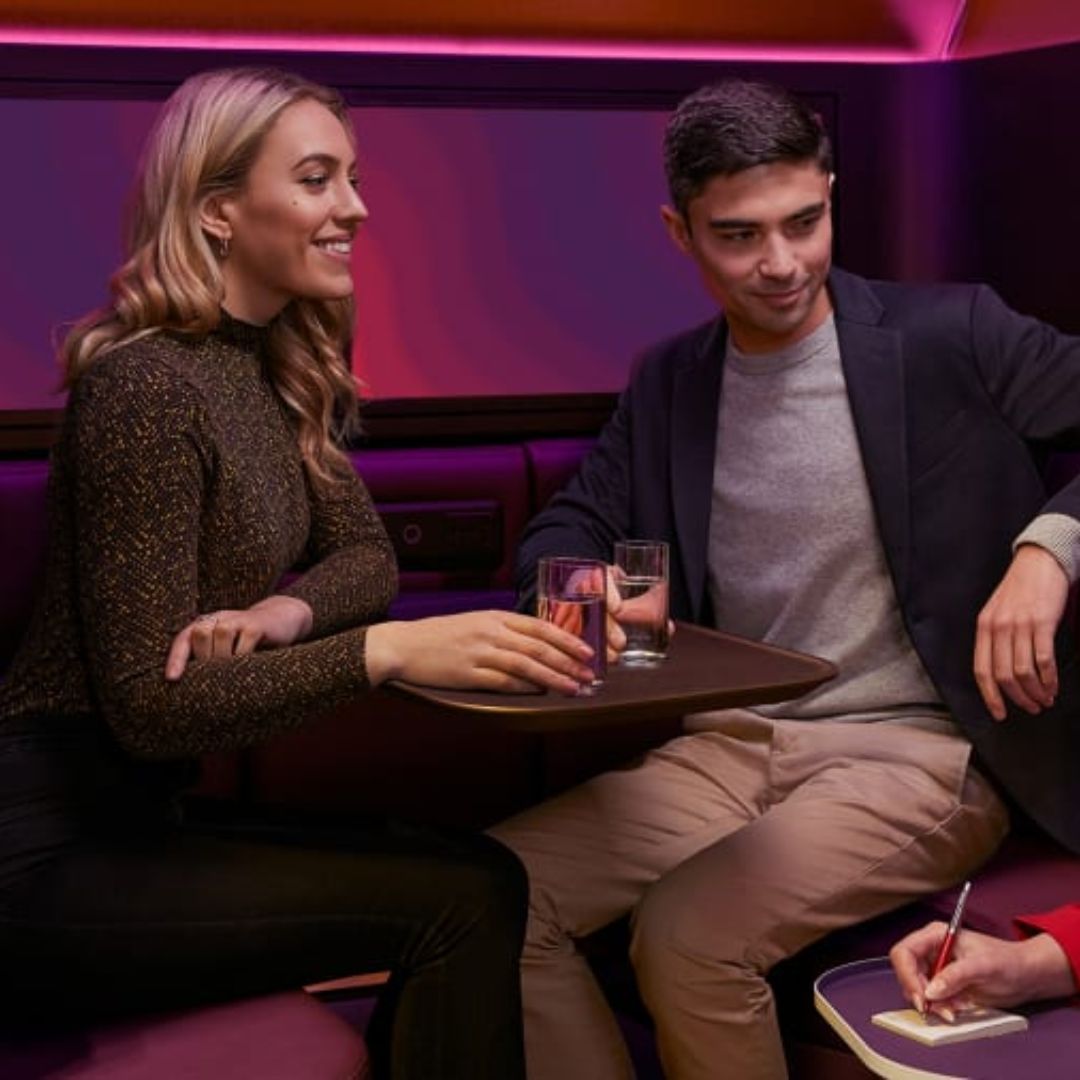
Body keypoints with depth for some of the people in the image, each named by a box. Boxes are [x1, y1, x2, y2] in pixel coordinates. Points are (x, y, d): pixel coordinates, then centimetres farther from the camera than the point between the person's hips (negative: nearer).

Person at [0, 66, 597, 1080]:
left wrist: (286, 612, -13)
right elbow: (145, 704, -21)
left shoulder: (273, 372, 8)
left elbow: (365, 554, 10)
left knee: (476, 870, -7)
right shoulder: (148, 389, -19)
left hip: (135, 822, 8)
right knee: (459, 897, -17)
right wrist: (386, 651, -31)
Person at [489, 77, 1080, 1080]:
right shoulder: (666, 382, 12)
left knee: (688, 933, -29)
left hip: (914, 750, -5)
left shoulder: (950, 336, -4)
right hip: (729, 745, 5)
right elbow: (568, 528, 14)